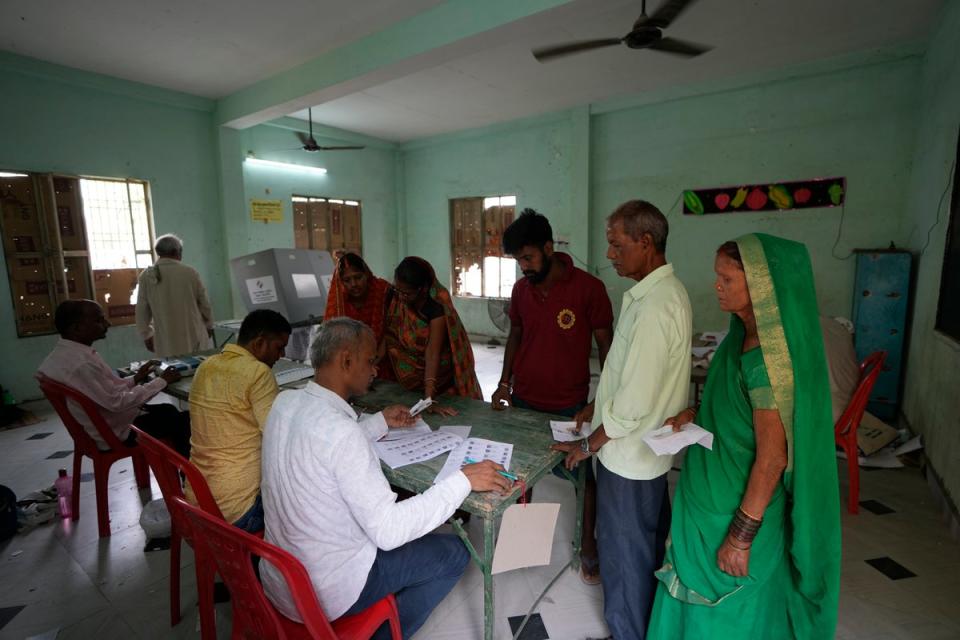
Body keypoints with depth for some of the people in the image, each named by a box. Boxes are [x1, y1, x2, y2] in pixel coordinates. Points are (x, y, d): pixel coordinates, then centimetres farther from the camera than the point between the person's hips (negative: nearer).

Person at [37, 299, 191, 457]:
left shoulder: (60, 355, 1)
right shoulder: (81, 363, -31)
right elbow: (119, 402, -28)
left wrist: (135, 378, 4)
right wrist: (162, 381, -19)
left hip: (101, 426, 10)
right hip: (119, 433, -9)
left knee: (167, 410, 22)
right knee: (184, 421, 1)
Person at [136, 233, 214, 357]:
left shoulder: (146, 276, -2)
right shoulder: (190, 272, -5)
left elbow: (142, 310, 5)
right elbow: (204, 303, 4)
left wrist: (146, 335, 18)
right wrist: (209, 326, 20)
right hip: (195, 338, 0)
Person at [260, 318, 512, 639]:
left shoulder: (285, 402, -6)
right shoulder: (340, 431, -32)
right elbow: (388, 532, -29)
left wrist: (380, 421, 13)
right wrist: (464, 480, -24)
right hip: (325, 592, -8)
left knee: (404, 514, 26)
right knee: (454, 553, 7)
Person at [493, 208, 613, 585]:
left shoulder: (588, 288, -13)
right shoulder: (521, 289, 1)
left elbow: (605, 344, -6)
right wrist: (505, 382, 9)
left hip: (570, 406, -4)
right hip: (523, 400, 4)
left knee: (584, 475, 9)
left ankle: (588, 546, 32)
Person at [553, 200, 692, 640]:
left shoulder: (655, 305, -26)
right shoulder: (664, 291, 5)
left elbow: (635, 402, -26)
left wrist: (588, 445, -13)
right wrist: (597, 406, 12)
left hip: (629, 455, -10)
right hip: (649, 451, 10)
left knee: (624, 558, 12)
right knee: (648, 549, 26)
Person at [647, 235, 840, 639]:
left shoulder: (768, 358, -27)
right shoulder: (745, 335, 0)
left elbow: (772, 458, -24)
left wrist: (741, 535, -18)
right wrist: (696, 414, -1)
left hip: (738, 507, -8)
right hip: (713, 493, 8)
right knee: (699, 600, 26)